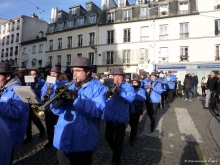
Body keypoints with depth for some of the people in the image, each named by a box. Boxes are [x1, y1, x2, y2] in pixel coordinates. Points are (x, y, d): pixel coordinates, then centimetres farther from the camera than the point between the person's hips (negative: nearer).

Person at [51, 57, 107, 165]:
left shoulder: (98, 88, -8)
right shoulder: (70, 87, 10)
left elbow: (97, 111, -23)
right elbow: (58, 111, 7)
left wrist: (75, 98, -29)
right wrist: (58, 97, -14)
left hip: (82, 142, -6)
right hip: (64, 139, 6)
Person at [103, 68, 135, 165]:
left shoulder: (128, 86, -3)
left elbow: (131, 99, -17)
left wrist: (120, 91, -26)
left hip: (121, 117, -4)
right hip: (109, 116, 4)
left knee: (118, 140, 8)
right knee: (108, 137, 18)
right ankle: (115, 151, 48)